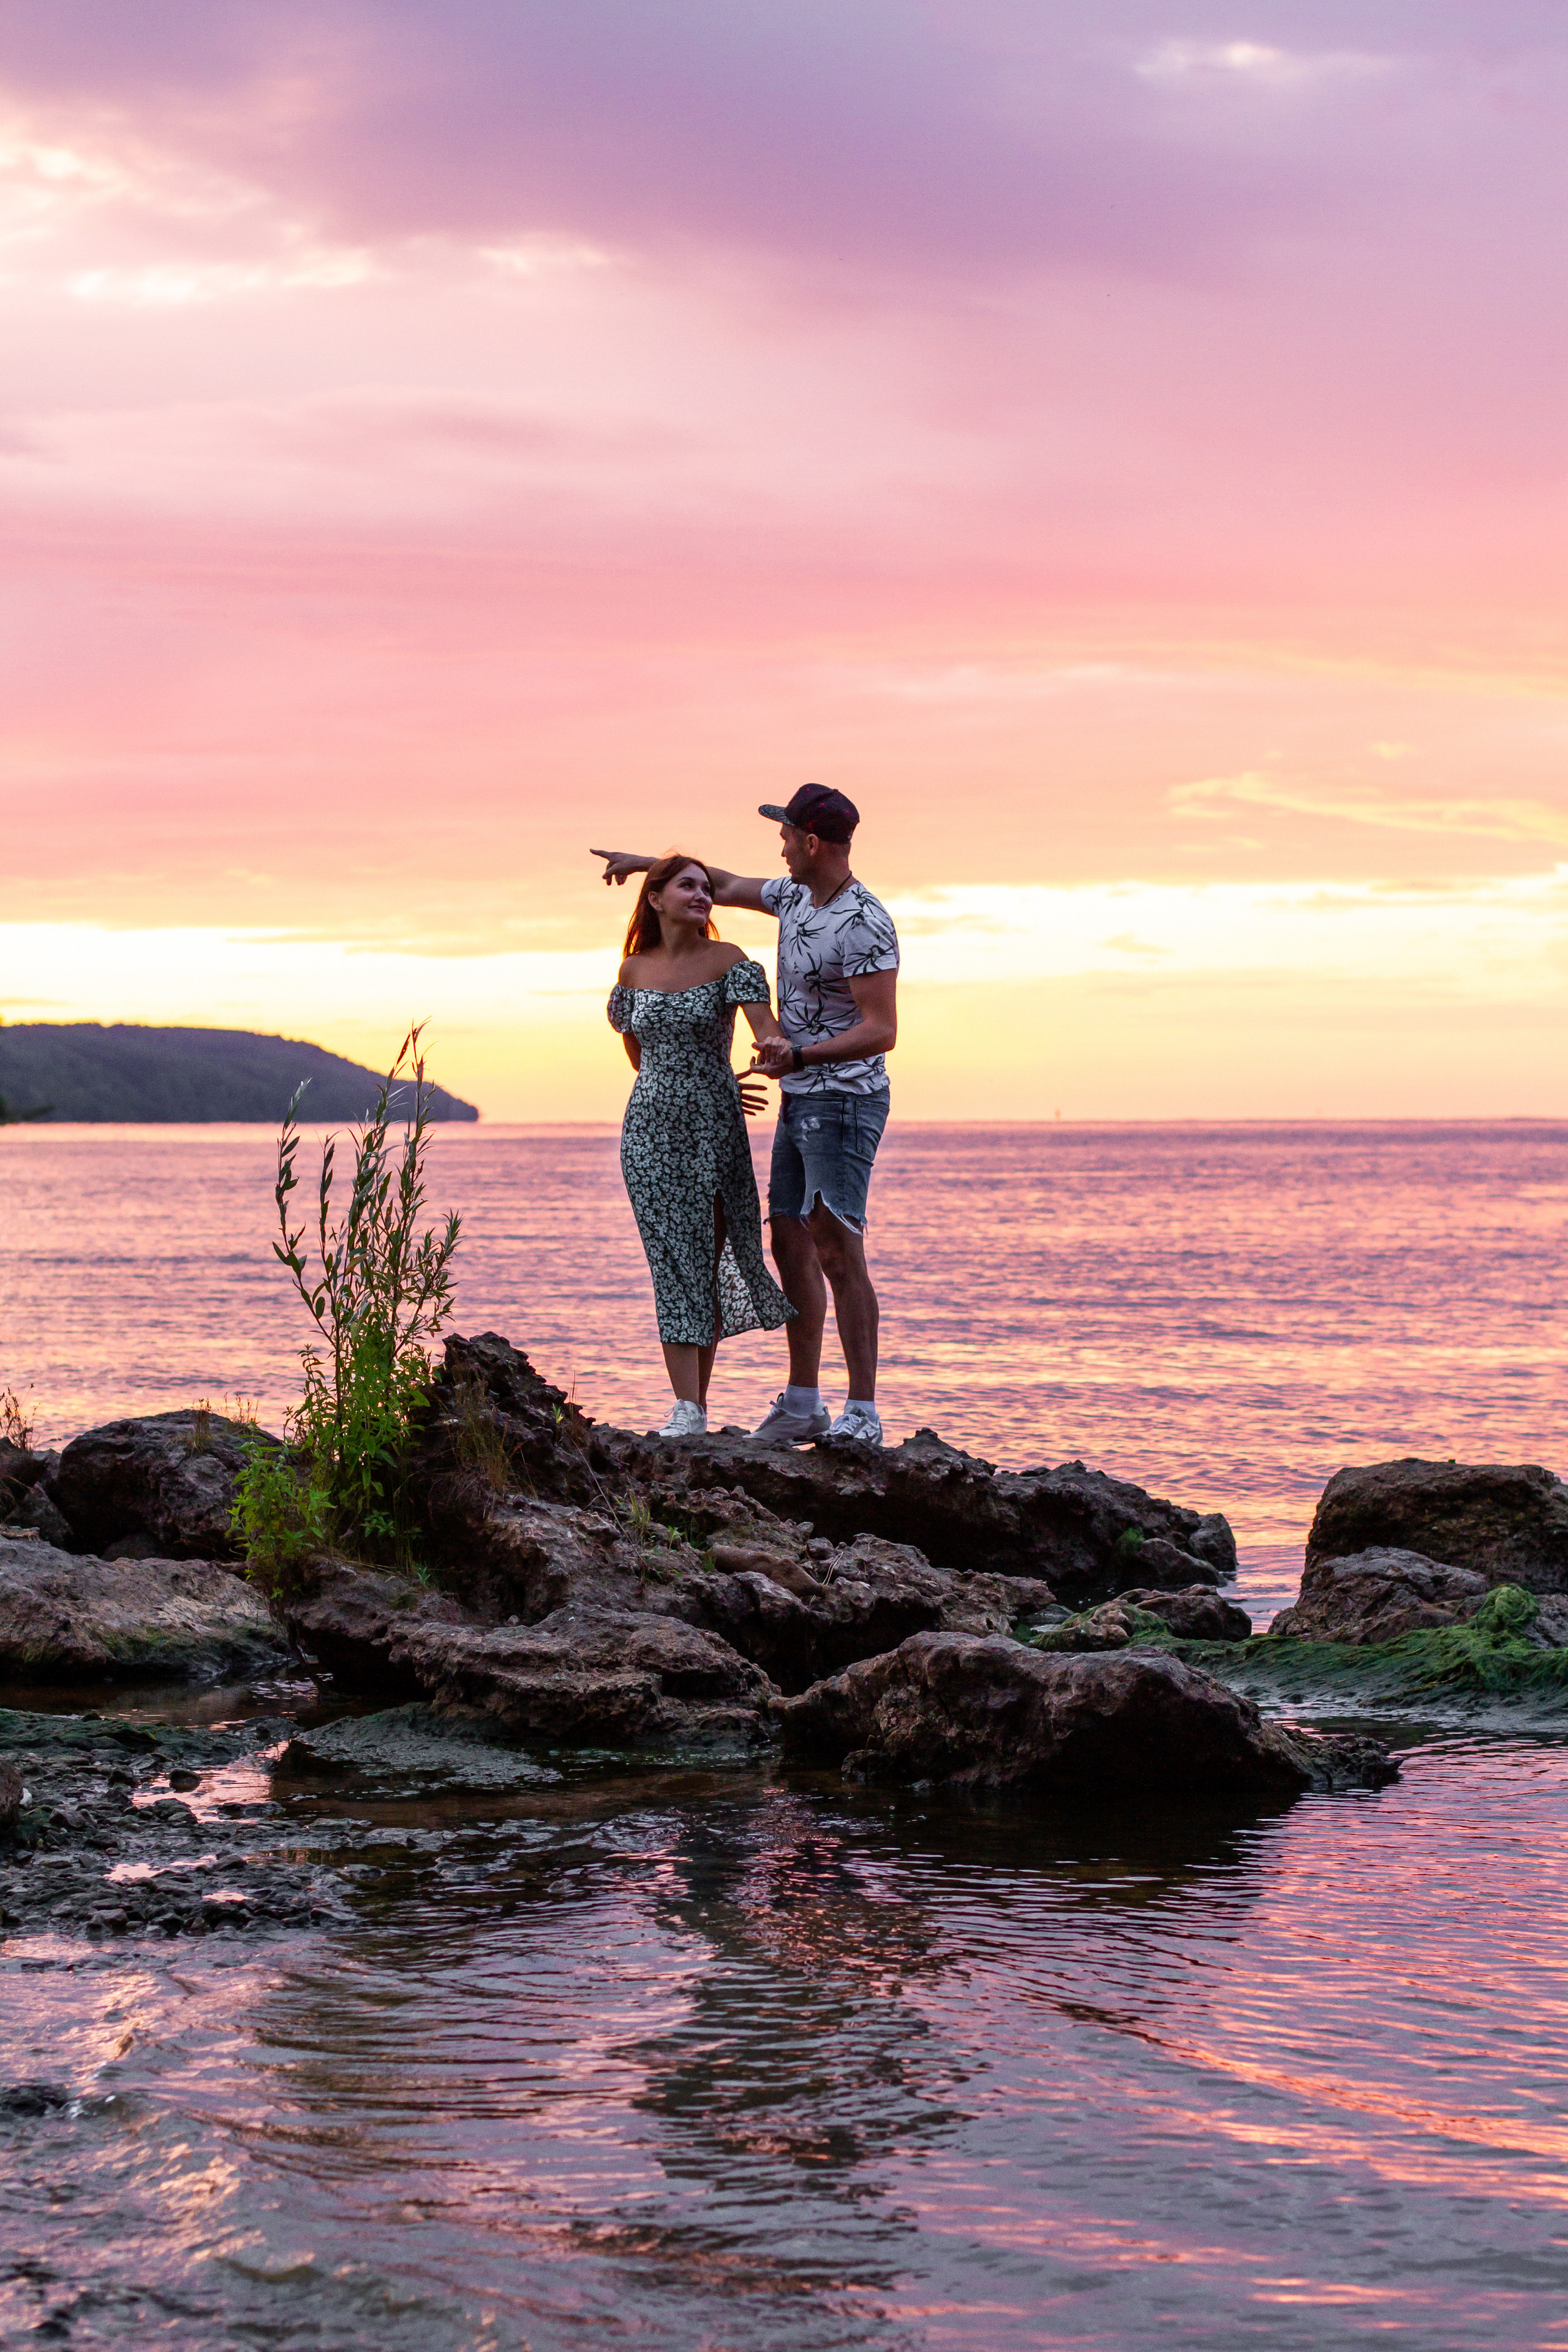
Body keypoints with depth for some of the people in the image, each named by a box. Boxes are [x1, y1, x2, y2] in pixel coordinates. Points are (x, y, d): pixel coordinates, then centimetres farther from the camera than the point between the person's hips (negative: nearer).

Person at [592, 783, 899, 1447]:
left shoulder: (865, 926, -20)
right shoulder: (796, 895, 10)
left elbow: (881, 1031, -24)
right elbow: (727, 886, 29)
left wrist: (799, 1055, -34)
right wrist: (647, 862, 33)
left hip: (845, 1101, -10)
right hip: (799, 1101, 10)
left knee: (837, 1252, -14)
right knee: (790, 1245, 10)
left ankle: (862, 1416, -13)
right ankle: (802, 1405, 16)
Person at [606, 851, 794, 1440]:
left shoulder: (726, 961, -2)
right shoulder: (634, 970, 7)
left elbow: (763, 1020, -18)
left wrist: (775, 1049, -39)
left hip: (713, 1128, -2)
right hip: (650, 1126, 2)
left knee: (705, 1259, 1)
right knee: (671, 1260, -4)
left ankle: (697, 1405, 9)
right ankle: (685, 1409, -7)